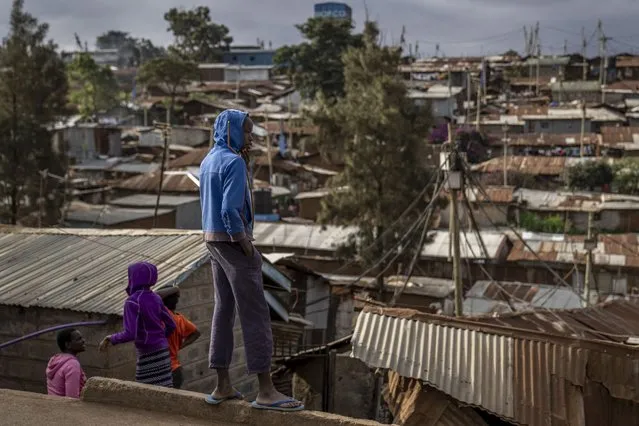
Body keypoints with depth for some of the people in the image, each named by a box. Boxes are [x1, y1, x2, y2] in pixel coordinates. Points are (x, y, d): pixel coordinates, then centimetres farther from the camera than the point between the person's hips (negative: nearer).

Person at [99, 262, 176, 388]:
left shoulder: (132, 302, -14)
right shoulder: (155, 298, 6)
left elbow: (130, 334, -21)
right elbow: (171, 325, 11)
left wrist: (111, 339, -6)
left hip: (148, 354, -7)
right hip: (163, 350, 7)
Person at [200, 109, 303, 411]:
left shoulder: (209, 161, 14)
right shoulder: (233, 162, -16)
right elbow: (231, 210, -24)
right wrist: (248, 248, -19)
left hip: (213, 240, 10)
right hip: (232, 240, -10)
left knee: (224, 309, 12)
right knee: (255, 312, -8)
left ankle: (222, 386, 13)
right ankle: (266, 391, -7)